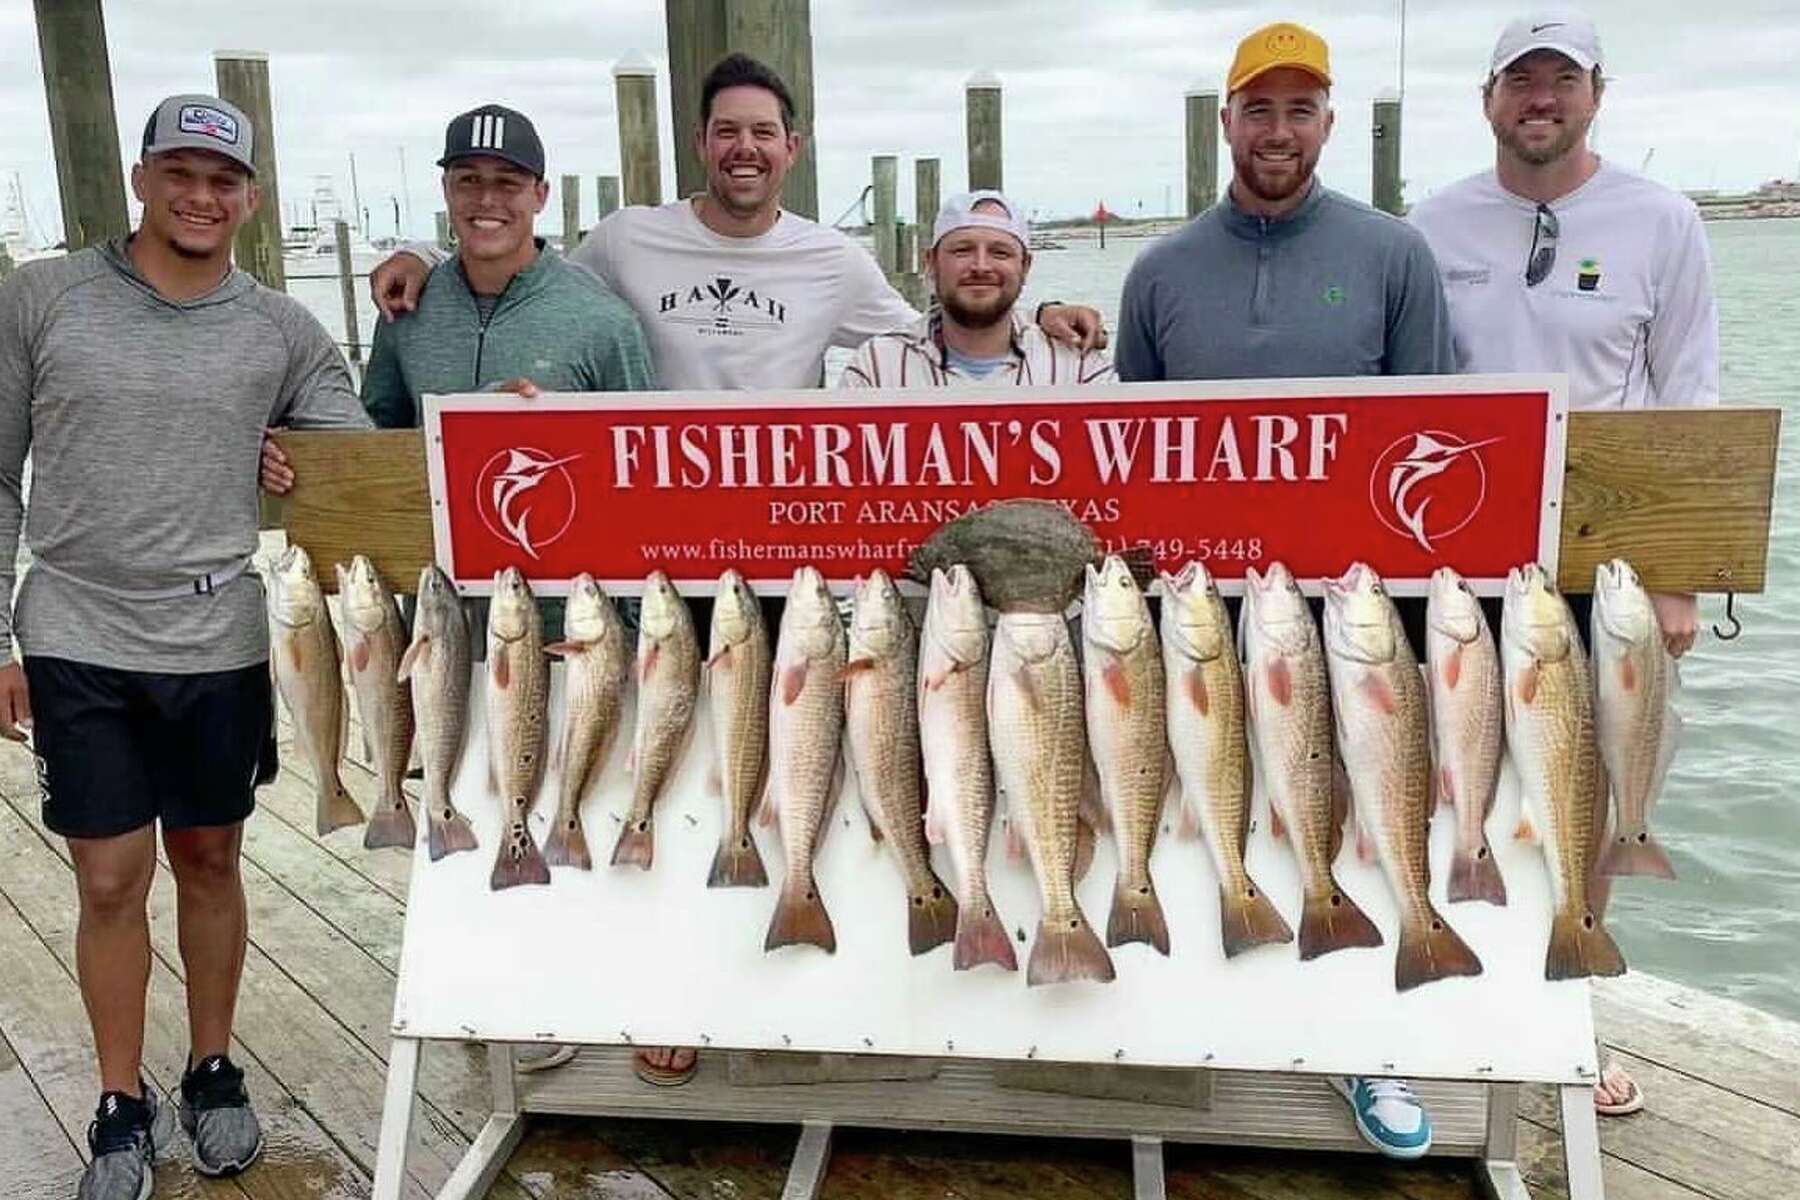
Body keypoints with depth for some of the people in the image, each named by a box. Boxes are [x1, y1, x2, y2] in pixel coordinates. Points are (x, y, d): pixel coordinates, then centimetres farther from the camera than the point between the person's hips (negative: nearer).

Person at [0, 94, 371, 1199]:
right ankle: (124, 1106, 21)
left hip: (221, 645, 1)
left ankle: (214, 1073, 30)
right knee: (111, 881, 4)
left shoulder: (284, 333, 2)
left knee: (210, 861, 13)